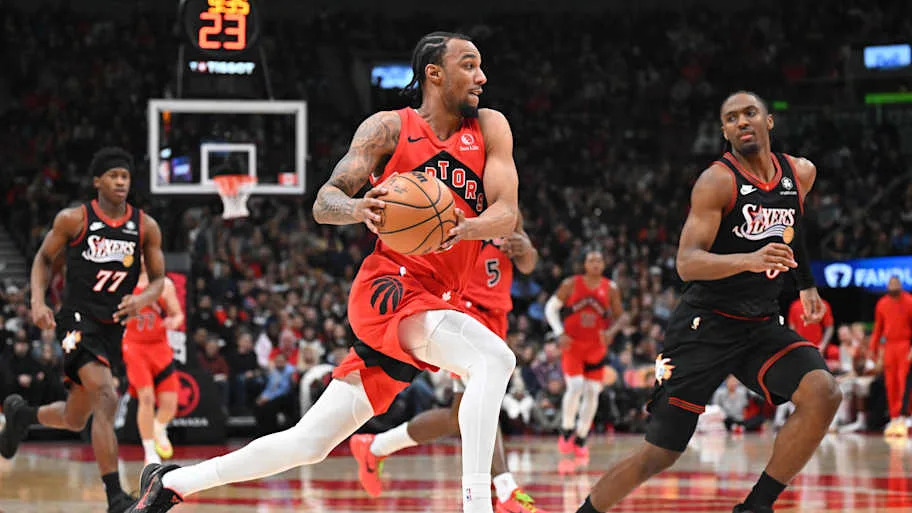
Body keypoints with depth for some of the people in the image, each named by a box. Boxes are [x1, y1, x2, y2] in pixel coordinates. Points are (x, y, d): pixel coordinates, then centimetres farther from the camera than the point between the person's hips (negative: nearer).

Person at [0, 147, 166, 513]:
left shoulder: (146, 227, 2)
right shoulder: (73, 219, -5)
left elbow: (159, 279, 9)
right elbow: (44, 258, 9)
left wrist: (143, 299, -13)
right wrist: (38, 301, -7)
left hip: (113, 328, 5)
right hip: (78, 319, -5)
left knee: (75, 420, 14)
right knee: (106, 399, -25)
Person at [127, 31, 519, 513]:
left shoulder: (489, 129, 9)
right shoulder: (389, 127, -1)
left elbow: (506, 215, -3)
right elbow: (324, 203, -5)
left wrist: (464, 228, -26)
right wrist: (359, 209, -29)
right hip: (389, 287, -5)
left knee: (309, 443, 7)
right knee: (494, 358, -31)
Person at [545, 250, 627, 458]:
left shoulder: (611, 289, -1)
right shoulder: (571, 284, -5)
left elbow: (621, 316, 6)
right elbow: (551, 308, 2)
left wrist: (612, 331, -16)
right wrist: (560, 333, -9)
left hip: (596, 348, 3)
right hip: (572, 345, -3)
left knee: (592, 392, 2)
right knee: (575, 387, -18)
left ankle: (581, 439, 14)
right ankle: (566, 432, 2)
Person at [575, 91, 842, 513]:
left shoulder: (801, 174, 5)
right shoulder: (717, 181, -13)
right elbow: (686, 263, -24)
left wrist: (807, 284, 30)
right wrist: (750, 260, -39)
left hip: (761, 325, 5)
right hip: (705, 325, -5)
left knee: (823, 394, -22)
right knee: (660, 454, -5)